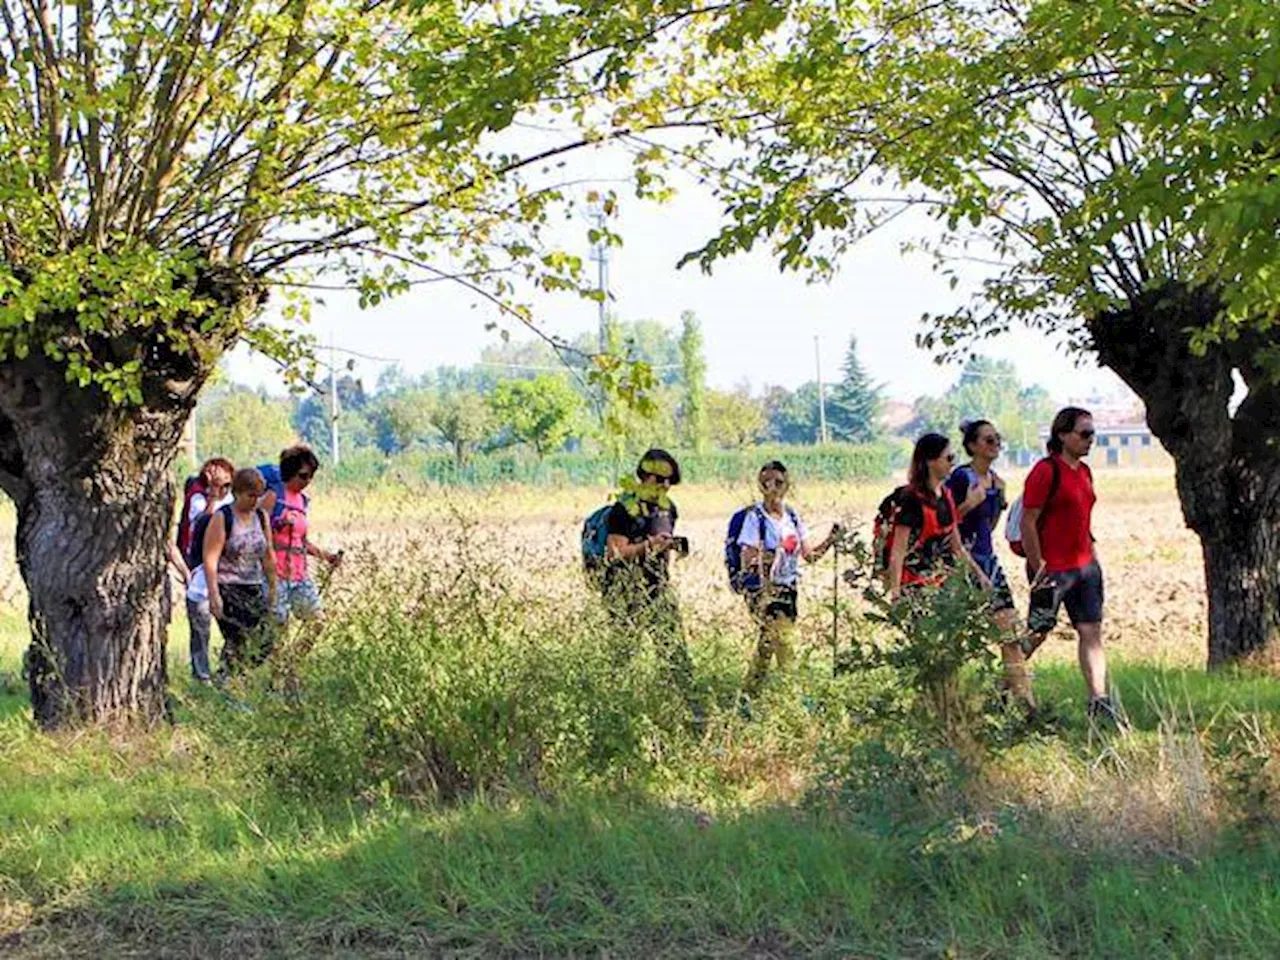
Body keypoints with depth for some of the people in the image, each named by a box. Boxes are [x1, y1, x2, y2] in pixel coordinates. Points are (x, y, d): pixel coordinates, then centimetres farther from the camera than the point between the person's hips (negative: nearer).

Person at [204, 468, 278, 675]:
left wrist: (272, 588, 17)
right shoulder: (222, 518, -7)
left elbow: (268, 557, 19)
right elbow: (210, 559, -10)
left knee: (264, 639, -3)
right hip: (228, 590, -6)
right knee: (238, 641, -13)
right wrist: (214, 595, -16)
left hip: (255, 589, 6)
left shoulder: (261, 517, 11)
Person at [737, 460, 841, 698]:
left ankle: (748, 695, 17)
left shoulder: (792, 517, 10)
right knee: (782, 641, -17)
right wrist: (762, 560, -33)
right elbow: (746, 563, -12)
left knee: (768, 644, 6)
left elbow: (810, 555, 11)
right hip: (763, 591, -6)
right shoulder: (755, 517, -8)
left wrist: (830, 540, -5)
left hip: (788, 590, 6)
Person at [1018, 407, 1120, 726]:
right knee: (1037, 633, 3)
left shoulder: (1084, 471, 12)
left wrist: (1092, 554, 17)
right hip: (1053, 570, -8)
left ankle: (1098, 701, 2)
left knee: (1091, 631, 2)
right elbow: (1027, 523, -16)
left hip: (1084, 566, 8)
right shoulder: (1046, 471, -14)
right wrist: (1039, 568, -17)